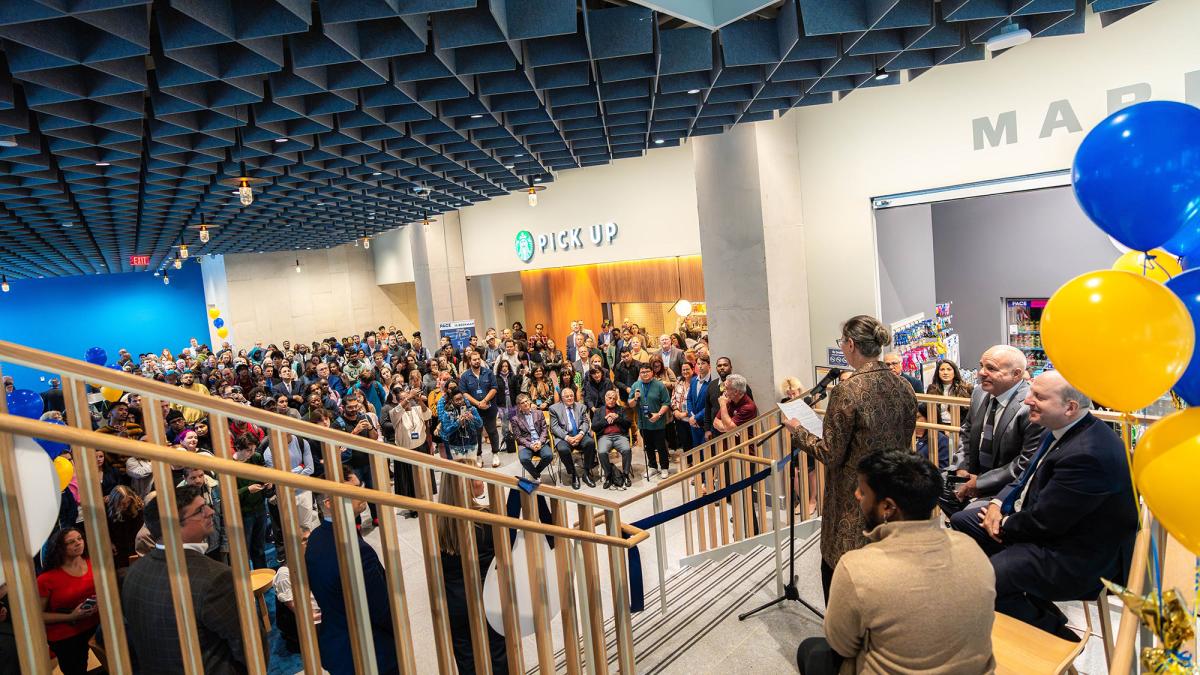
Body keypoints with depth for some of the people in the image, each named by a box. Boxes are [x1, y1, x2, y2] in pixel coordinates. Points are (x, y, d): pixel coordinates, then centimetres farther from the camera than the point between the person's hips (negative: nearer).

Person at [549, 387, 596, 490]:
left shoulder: (581, 407, 16)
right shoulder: (554, 408, 6)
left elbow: (585, 422, 8)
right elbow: (554, 427, -2)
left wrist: (581, 434, -14)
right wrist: (567, 437, -17)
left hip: (579, 435, 2)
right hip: (564, 437, -2)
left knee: (590, 442, -30)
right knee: (563, 449, -35)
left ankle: (587, 473, -14)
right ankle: (574, 475, -11)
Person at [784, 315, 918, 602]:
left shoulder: (847, 391, -21)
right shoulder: (903, 387, 0)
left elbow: (830, 454, -16)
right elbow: (904, 443, 11)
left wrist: (797, 431, -2)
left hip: (855, 500, -7)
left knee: (835, 568, 11)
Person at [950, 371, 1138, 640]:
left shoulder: (1087, 454, -31)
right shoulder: (1062, 430, 1)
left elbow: (1043, 522, -25)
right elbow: (1028, 477, 14)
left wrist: (1004, 525, -7)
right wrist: (997, 504, -2)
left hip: (1075, 559, -10)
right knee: (961, 520, 11)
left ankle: (1056, 636, 4)